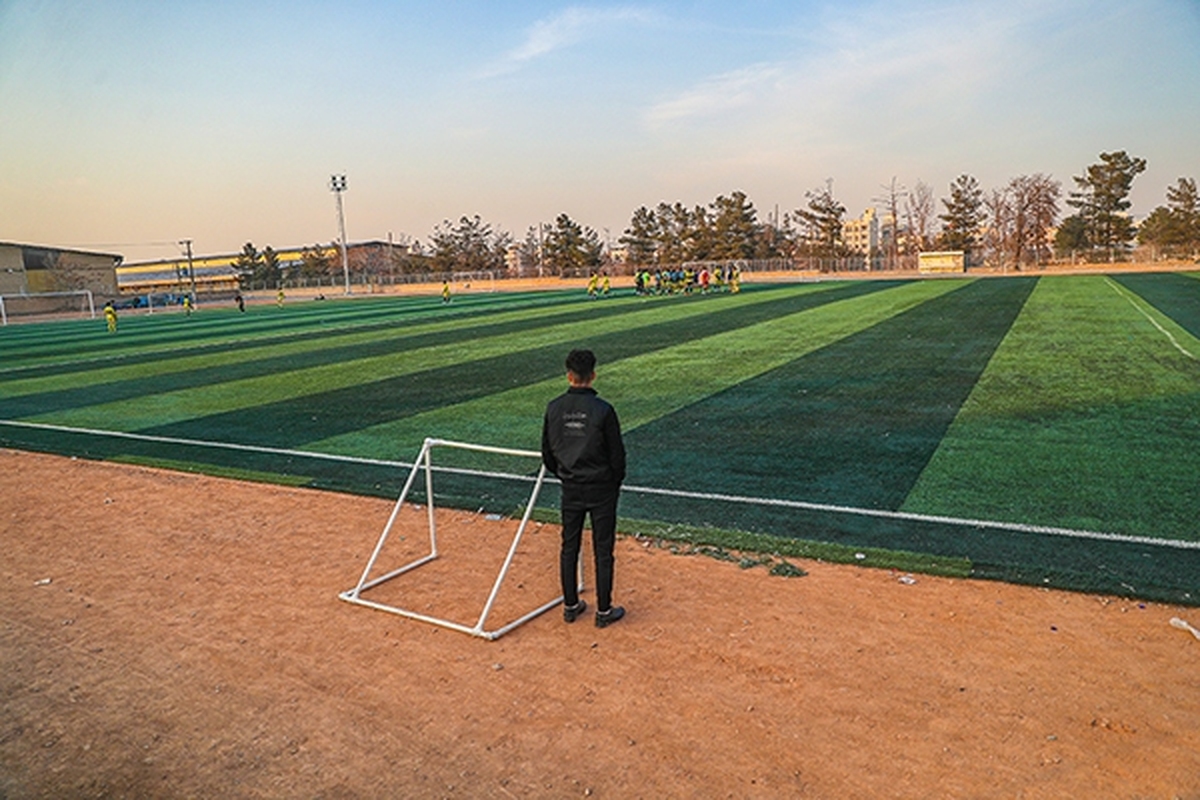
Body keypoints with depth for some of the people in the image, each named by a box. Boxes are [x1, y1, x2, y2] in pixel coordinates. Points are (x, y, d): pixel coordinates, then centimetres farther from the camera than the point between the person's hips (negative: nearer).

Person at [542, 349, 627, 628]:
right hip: (601, 489, -4)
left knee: (569, 547, 15)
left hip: (570, 489, 4)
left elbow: (547, 453, 4)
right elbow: (617, 454, -9)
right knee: (603, 550, 6)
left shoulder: (554, 408, -4)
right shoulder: (603, 410, -16)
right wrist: (615, 484, 8)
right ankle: (604, 611, 16)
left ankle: (570, 606, 26)